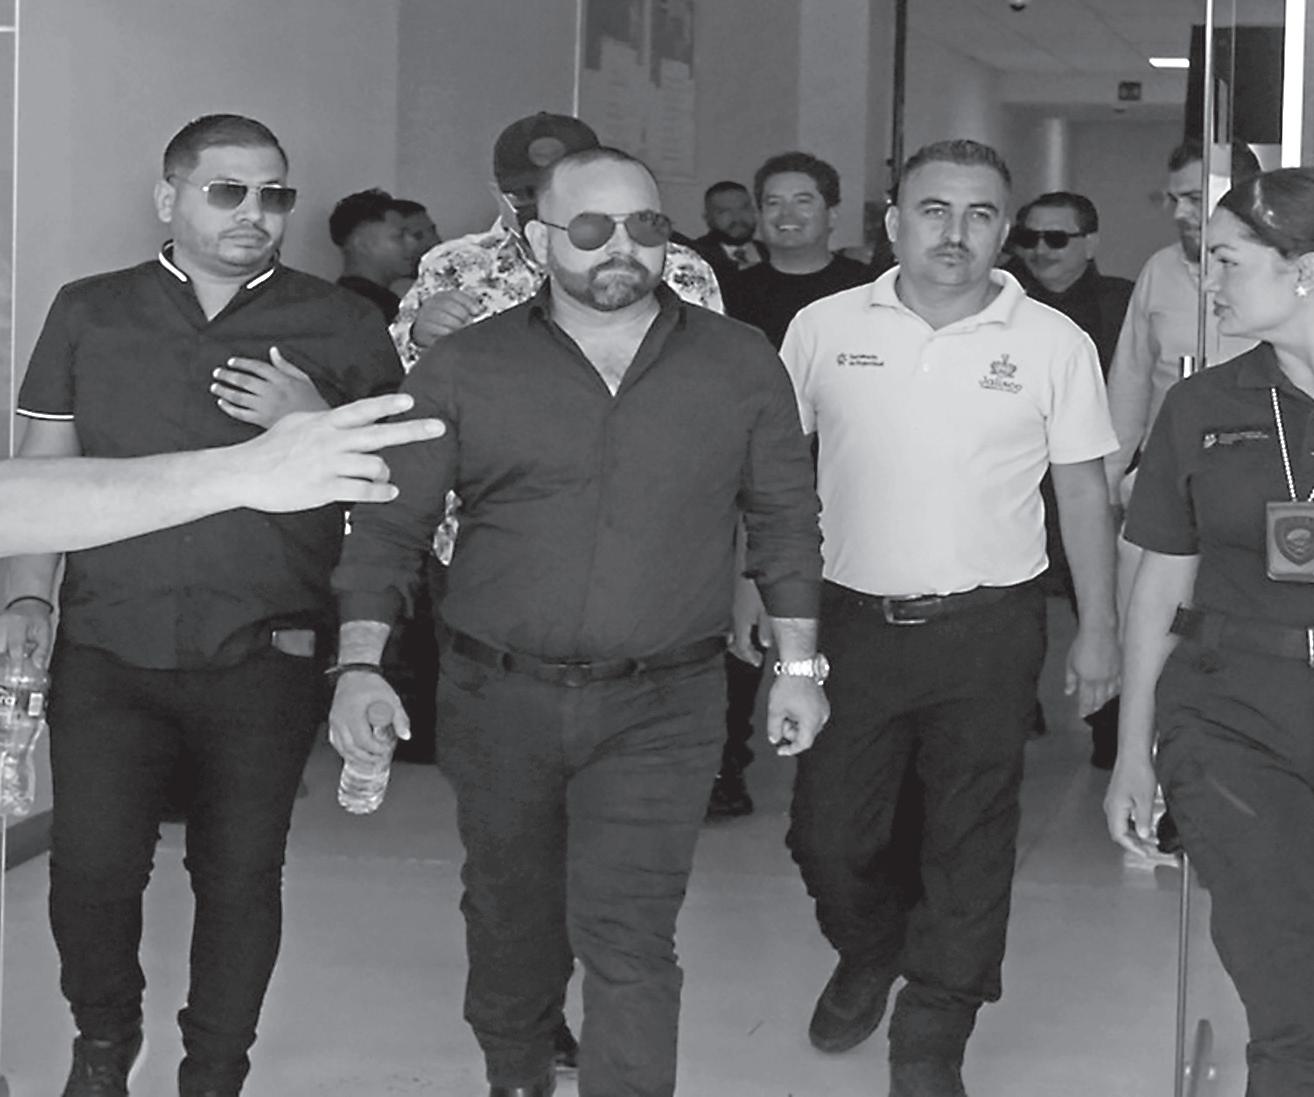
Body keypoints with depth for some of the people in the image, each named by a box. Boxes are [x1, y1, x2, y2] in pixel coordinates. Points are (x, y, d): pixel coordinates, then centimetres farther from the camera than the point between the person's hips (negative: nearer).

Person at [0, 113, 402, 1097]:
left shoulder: (344, 327, 5)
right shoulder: (90, 313, 8)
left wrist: (312, 425, -11)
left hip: (267, 662, 0)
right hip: (108, 654, 1)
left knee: (242, 875, 4)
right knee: (90, 867, -3)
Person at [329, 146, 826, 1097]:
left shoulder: (741, 365, 2)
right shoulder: (465, 368, -1)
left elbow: (786, 520, 9)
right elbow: (392, 522, 0)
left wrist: (799, 664, 7)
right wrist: (360, 664, -10)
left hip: (660, 708, -1)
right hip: (498, 698, 2)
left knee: (628, 936, -8)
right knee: (511, 916, 17)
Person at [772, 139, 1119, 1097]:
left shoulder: (1054, 343, -3)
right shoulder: (825, 328, 0)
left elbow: (1084, 494, 2)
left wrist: (1098, 630, 1)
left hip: (987, 629, -1)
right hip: (852, 619, 2)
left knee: (969, 845, 7)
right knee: (827, 833, 10)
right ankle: (869, 954, 41)